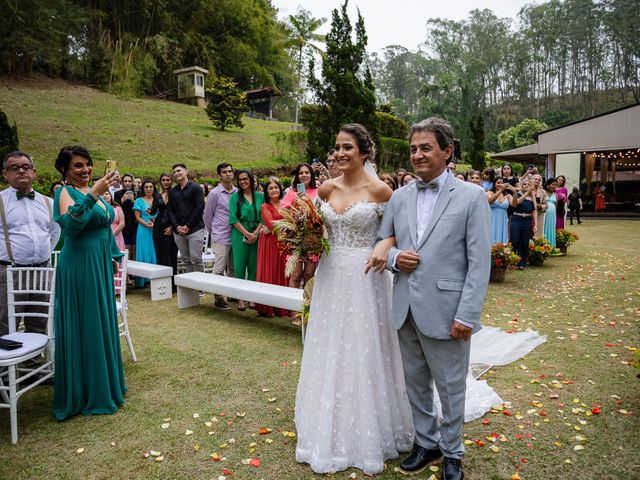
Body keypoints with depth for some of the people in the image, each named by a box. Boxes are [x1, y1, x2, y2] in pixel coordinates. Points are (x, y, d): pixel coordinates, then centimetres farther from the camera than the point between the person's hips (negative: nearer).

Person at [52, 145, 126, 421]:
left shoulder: (94, 192, 12)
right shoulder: (66, 192, -11)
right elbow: (70, 224, -31)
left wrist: (114, 256, 20)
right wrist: (93, 194, -36)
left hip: (100, 264, 8)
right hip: (80, 266, -8)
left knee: (102, 323, 15)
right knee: (83, 327, 0)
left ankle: (104, 384, 31)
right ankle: (84, 395, 14)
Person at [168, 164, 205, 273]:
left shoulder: (195, 188, 0)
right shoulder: (172, 191, 16)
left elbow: (200, 208, -8)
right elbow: (170, 211, 12)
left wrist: (188, 226, -11)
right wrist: (177, 226, -4)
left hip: (194, 229, -5)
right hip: (178, 231, 5)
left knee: (196, 259, -8)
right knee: (186, 259, 8)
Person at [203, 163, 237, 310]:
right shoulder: (215, 193, -5)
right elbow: (207, 216, 3)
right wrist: (213, 231, 9)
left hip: (235, 236, 5)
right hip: (221, 237, -4)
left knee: (233, 268, 14)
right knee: (219, 269, -3)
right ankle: (218, 298, 5)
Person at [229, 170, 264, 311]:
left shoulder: (260, 196, 9)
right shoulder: (235, 196, 4)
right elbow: (234, 219, -3)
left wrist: (255, 233, -9)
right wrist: (247, 234, -11)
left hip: (256, 236, 2)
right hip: (240, 236, -2)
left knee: (254, 267, 4)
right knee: (239, 267, -1)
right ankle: (240, 298, 6)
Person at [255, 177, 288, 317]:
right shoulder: (265, 207, 3)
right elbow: (271, 223, -9)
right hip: (269, 243, -3)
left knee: (282, 273, 2)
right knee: (268, 273, -2)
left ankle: (281, 308, 8)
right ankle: (266, 308, 5)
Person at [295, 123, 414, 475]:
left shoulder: (379, 189, -8)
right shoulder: (326, 189, 6)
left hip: (364, 278, -5)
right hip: (331, 276, 5)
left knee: (364, 355, 6)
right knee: (329, 353, 13)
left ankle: (367, 436, 28)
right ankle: (331, 434, 34)